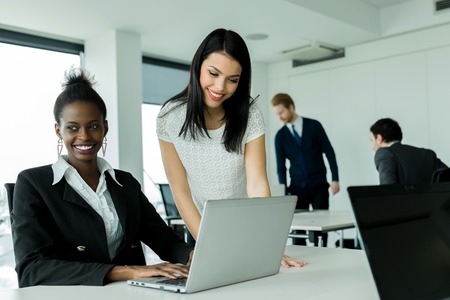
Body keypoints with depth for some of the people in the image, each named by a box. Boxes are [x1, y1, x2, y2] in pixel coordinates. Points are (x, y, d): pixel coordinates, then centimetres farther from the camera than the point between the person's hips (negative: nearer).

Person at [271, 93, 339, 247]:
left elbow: (329, 152, -1)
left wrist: (335, 179, -7)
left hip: (319, 186, -1)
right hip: (297, 187, 1)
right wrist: (284, 192, -5)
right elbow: (281, 166, 1)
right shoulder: (280, 135, 1)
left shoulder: (314, 125, -3)